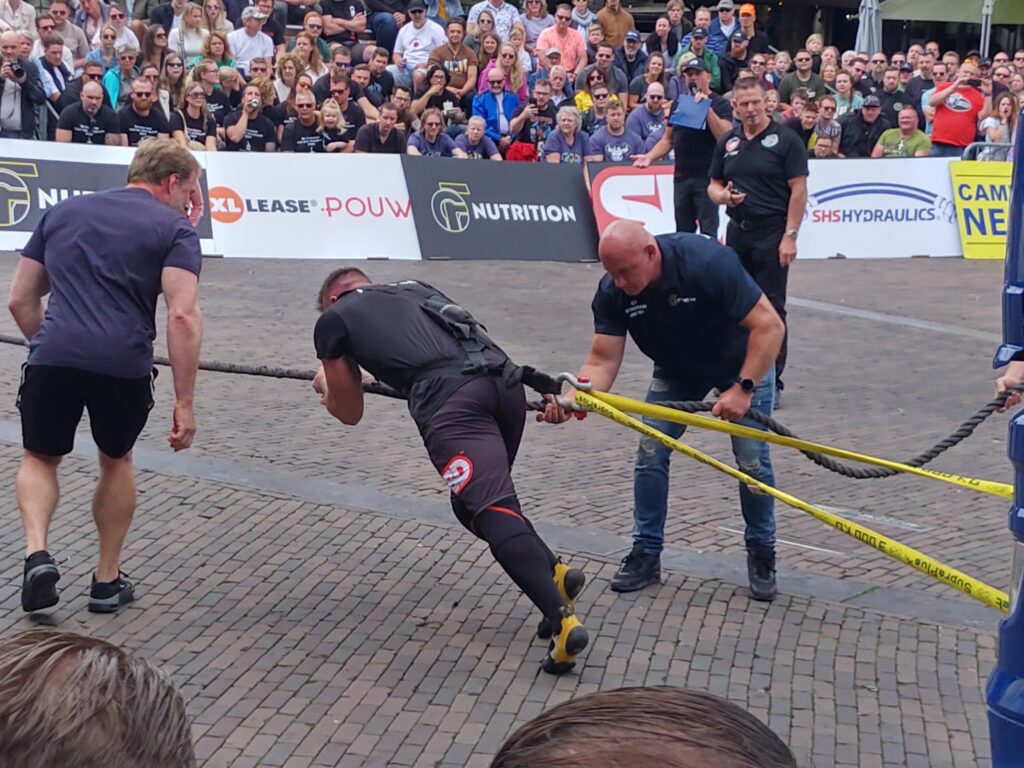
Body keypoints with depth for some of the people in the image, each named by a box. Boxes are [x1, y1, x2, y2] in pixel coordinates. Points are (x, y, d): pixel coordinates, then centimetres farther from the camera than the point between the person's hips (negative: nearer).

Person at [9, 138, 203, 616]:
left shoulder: (62, 212, 22)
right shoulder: (174, 228, 9)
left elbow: (20, 299, 21)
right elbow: (183, 315, -5)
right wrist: (184, 404, -4)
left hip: (53, 356, 2)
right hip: (123, 364, -2)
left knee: (40, 458, 24)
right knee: (116, 460, 24)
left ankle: (37, 554, 0)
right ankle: (107, 581, 28)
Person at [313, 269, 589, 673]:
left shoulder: (333, 319, 23)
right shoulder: (415, 288, 37)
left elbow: (350, 413, 34)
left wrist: (326, 386, 53)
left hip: (451, 400, -6)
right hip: (506, 380, 6)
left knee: (493, 511, -11)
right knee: (474, 500, 24)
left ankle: (562, 622, -26)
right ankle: (555, 572, 8)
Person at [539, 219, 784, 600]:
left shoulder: (707, 262, -37)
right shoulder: (611, 293, -23)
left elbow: (770, 326, -34)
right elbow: (603, 361, -23)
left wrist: (743, 388, -40)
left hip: (743, 363, -4)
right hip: (677, 370, 4)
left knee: (752, 460, -10)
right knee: (650, 454, -5)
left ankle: (762, 554, 10)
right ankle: (646, 554, 8)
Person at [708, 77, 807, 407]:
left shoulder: (785, 140, -5)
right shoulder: (727, 142, 11)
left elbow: (798, 190, -8)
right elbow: (714, 184, 19)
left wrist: (790, 236, -15)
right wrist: (722, 195, -6)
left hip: (772, 234, -5)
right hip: (737, 232, 6)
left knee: (771, 307, -3)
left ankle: (772, 380, 3)